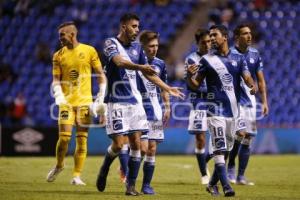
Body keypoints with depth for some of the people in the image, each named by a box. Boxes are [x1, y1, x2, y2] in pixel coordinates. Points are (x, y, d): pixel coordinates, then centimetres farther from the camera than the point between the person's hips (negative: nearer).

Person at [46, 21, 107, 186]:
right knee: (64, 137, -8)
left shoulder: (89, 51, 1)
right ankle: (59, 166, 18)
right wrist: (59, 96, -13)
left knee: (82, 140, -3)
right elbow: (56, 80, 6)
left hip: (85, 102, -1)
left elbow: (101, 75, 6)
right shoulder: (58, 56, 6)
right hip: (66, 102, 1)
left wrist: (101, 97, 0)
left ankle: (77, 176, 3)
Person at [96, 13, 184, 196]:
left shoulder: (137, 47, 12)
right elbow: (119, 61, -28)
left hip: (134, 101, 6)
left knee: (136, 143, 0)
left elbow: (148, 73, 21)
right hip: (117, 102, -6)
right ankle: (104, 170, 19)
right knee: (118, 144, -9)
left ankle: (131, 185, 6)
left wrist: (168, 89, 19)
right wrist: (140, 67, -45)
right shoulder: (111, 43, -7)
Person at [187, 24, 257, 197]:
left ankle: (213, 183, 24)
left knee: (225, 149, 11)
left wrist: (253, 85, -24)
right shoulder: (207, 60, 2)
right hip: (216, 109, -4)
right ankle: (226, 186, -18)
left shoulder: (238, 59, 9)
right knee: (220, 149, -14)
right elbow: (196, 84, 3)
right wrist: (189, 76, -19)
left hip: (234, 110, 4)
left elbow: (247, 77, -1)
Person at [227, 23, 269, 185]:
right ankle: (230, 167, 1)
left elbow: (260, 80, 13)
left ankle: (241, 176, 12)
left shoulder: (255, 54, 8)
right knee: (240, 133, -20)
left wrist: (264, 102, 7)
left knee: (247, 139, 5)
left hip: (250, 100, 5)